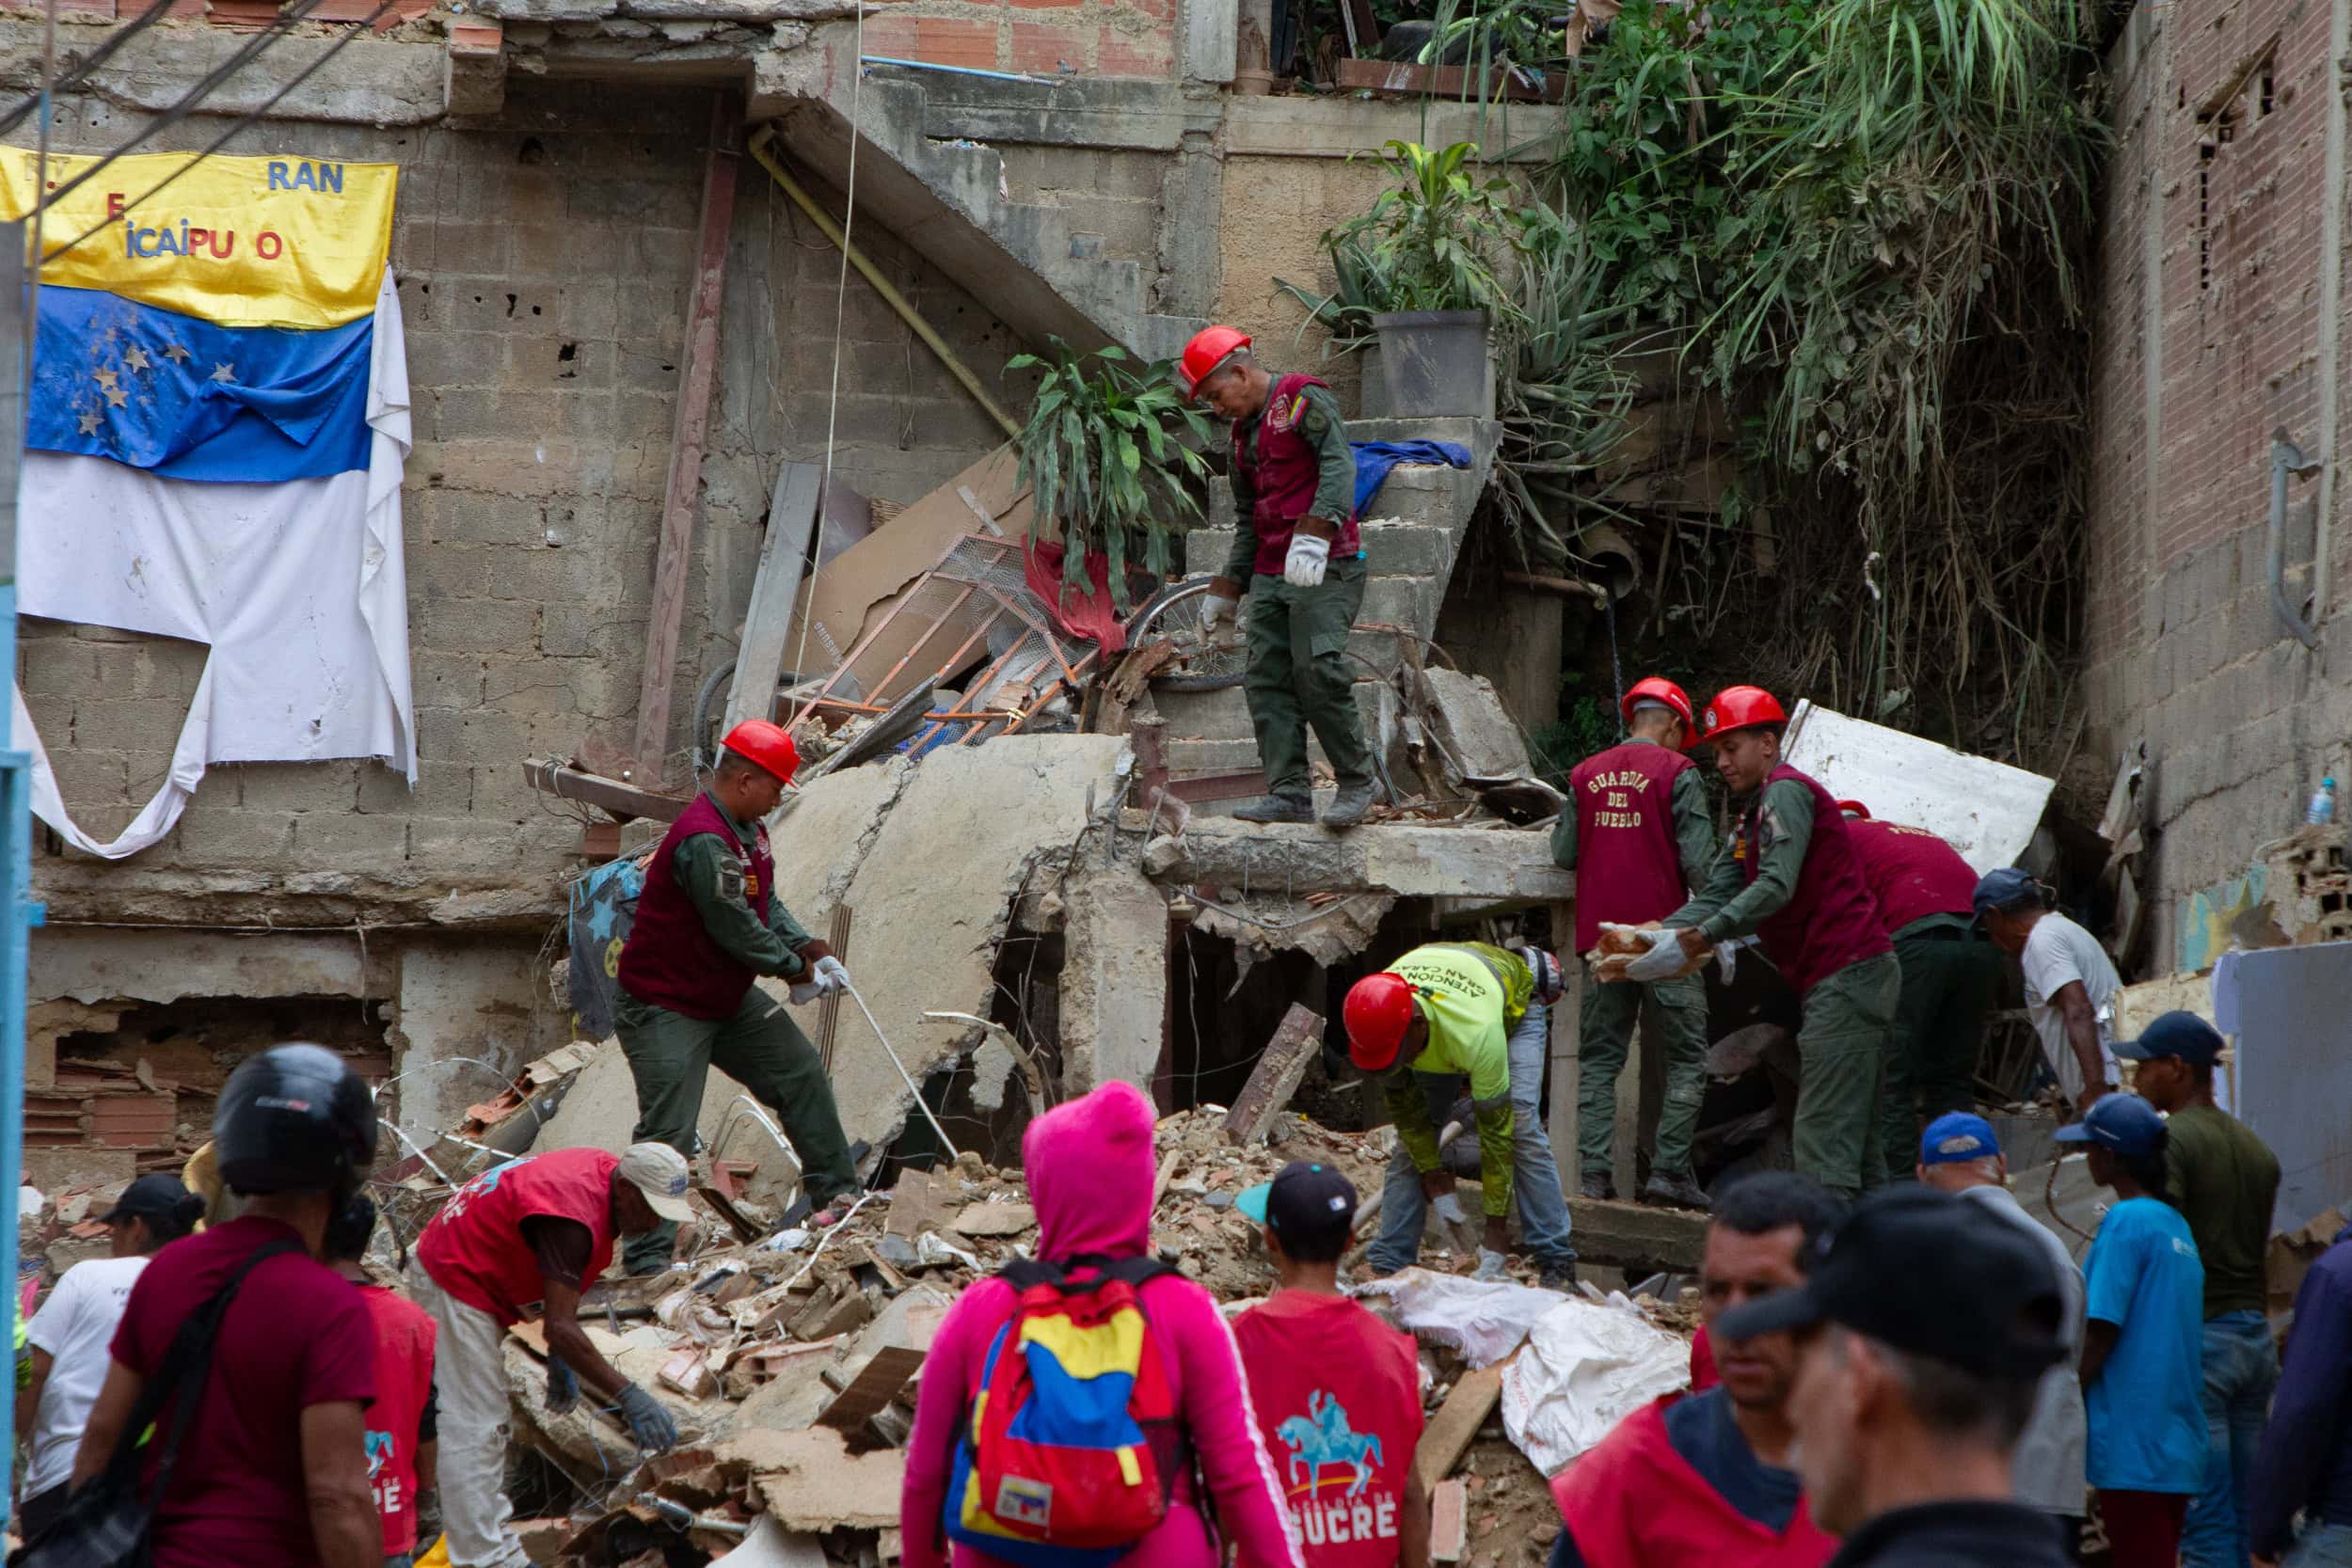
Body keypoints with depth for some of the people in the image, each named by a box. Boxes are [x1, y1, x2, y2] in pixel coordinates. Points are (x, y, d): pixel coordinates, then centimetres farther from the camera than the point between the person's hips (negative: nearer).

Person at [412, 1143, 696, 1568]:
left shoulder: (602, 1174, -3)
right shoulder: (572, 1217, -33)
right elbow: (560, 1327, -36)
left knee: (484, 1421, 18)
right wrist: (628, 1396, -36)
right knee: (473, 1426, -12)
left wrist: (560, 1359, 9)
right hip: (453, 1282, -11)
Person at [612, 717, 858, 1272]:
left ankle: (837, 1194, 27)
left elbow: (766, 904, 15)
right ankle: (648, 1257, -10)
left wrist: (808, 947, -2)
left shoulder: (748, 829, 6)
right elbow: (736, 929, -26)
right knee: (668, 1131, -12)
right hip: (664, 1010, -10)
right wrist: (795, 969, -13)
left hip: (728, 999, 10)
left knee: (801, 1073, 14)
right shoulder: (703, 841, -28)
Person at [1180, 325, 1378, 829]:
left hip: (1324, 567, -9)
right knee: (1266, 681, -1)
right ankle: (1289, 794, -1)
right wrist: (1225, 592, 25)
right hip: (1270, 574, 9)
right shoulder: (1245, 432, 22)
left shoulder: (1303, 399, -4)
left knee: (1318, 671, -18)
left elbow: (1339, 465, -18)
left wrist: (1314, 536, -31)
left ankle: (1356, 782, -6)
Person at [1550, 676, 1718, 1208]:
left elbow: (1564, 853, 8)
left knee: (1598, 1058, 10)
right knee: (1686, 1057, 4)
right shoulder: (1678, 772, -5)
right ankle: (1668, 1170, -4)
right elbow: (1698, 860, -10)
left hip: (1598, 935, 4)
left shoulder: (1585, 774, 8)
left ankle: (1593, 1171, 2)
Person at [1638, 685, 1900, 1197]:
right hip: (1857, 979, 11)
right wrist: (1656, 935, 0)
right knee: (1856, 1139, 12)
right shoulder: (1755, 818, 24)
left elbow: (1776, 886, -20)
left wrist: (1708, 934, -24)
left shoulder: (1786, 791, -7)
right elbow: (1717, 895, 14)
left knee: (1823, 1136, -16)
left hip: (1845, 976, -11)